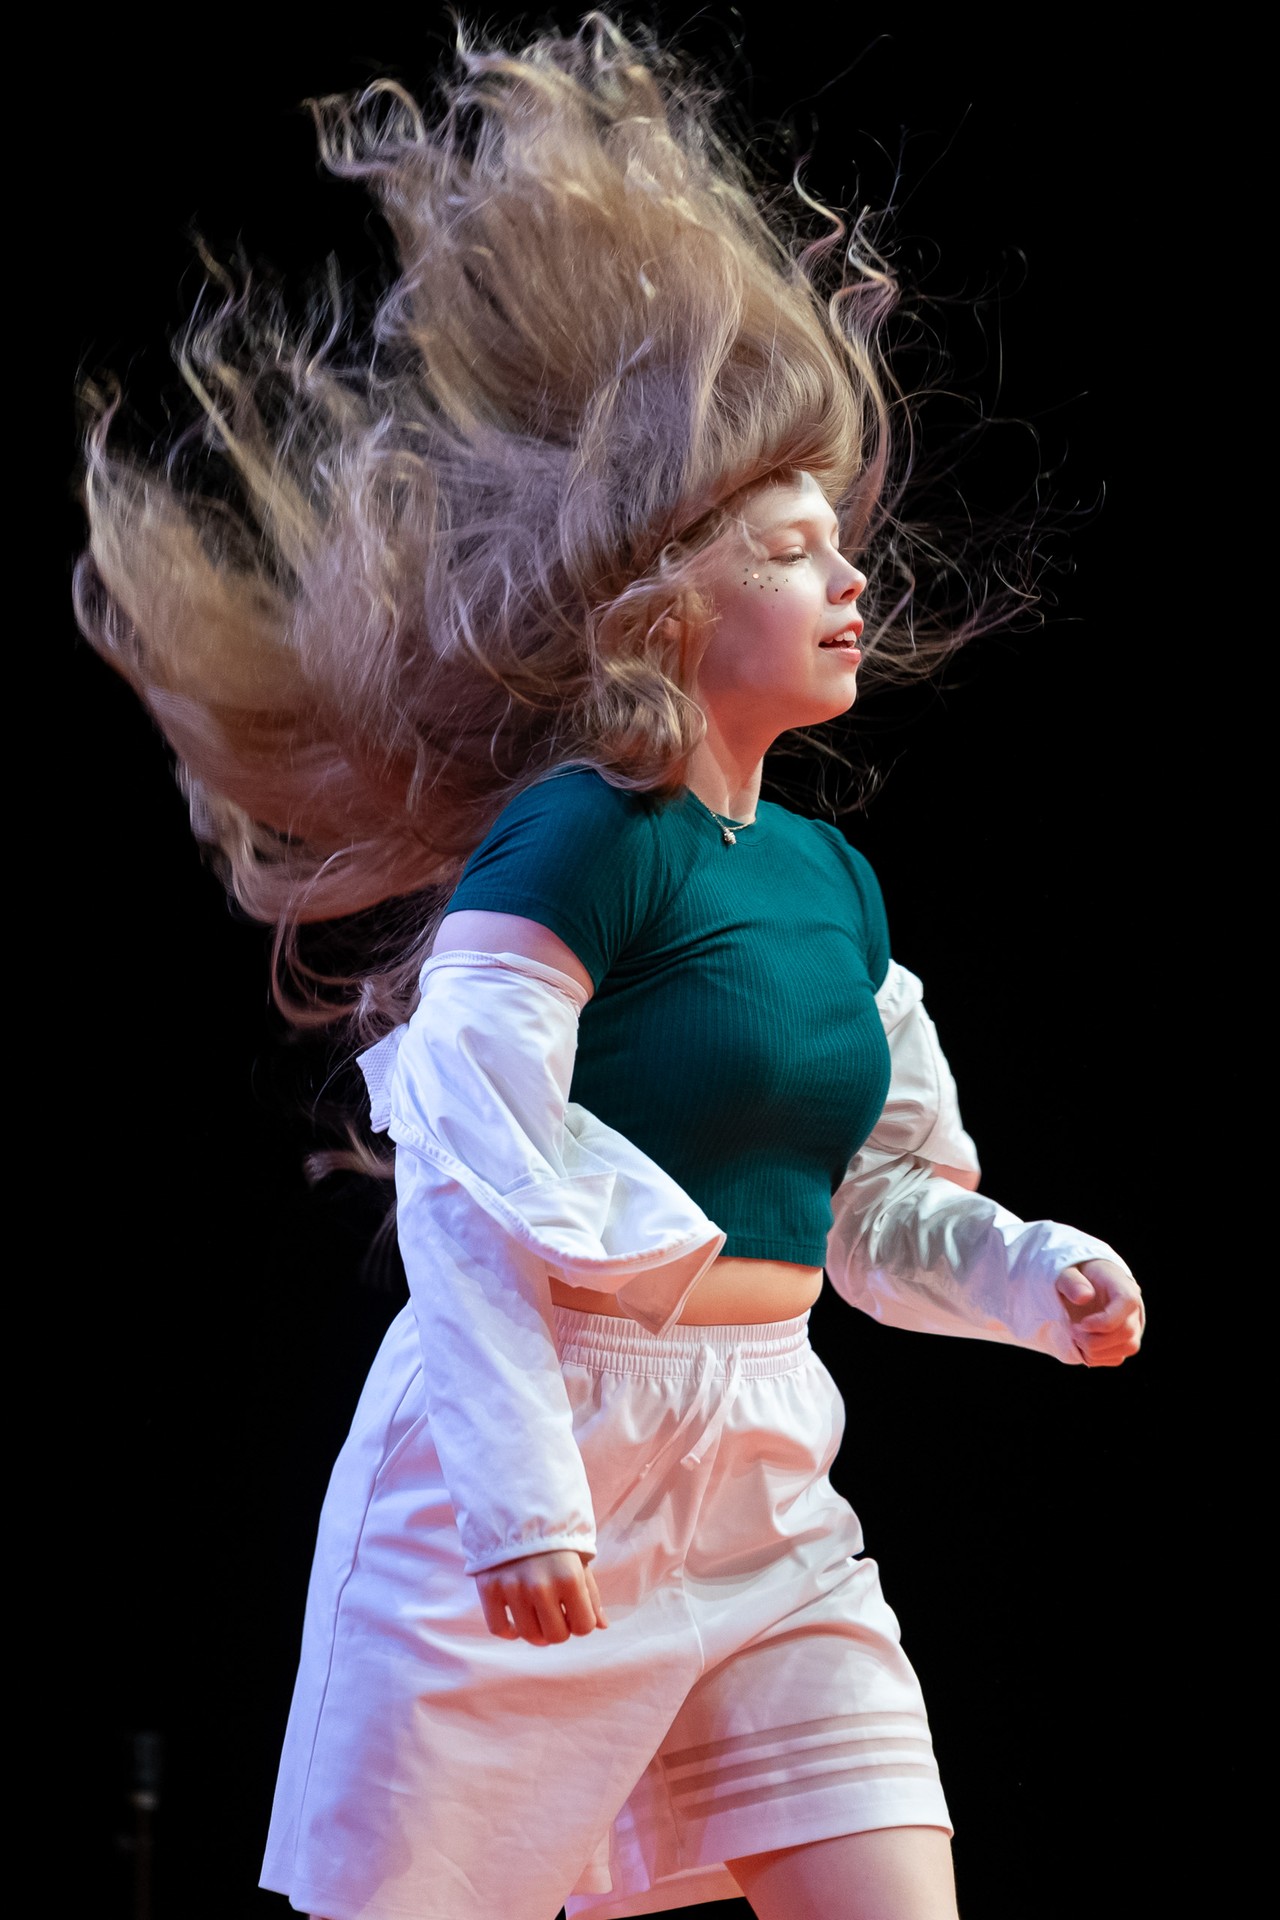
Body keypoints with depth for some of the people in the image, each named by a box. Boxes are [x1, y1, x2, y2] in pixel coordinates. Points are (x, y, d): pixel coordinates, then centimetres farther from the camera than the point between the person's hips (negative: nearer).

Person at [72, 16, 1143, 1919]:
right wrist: (515, 1492, -22)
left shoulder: (833, 880, 12)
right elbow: (468, 1192, -17)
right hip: (542, 1471, -8)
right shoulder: (583, 837, -12)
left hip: (763, 1484, 8)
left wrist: (1033, 1275, 4)